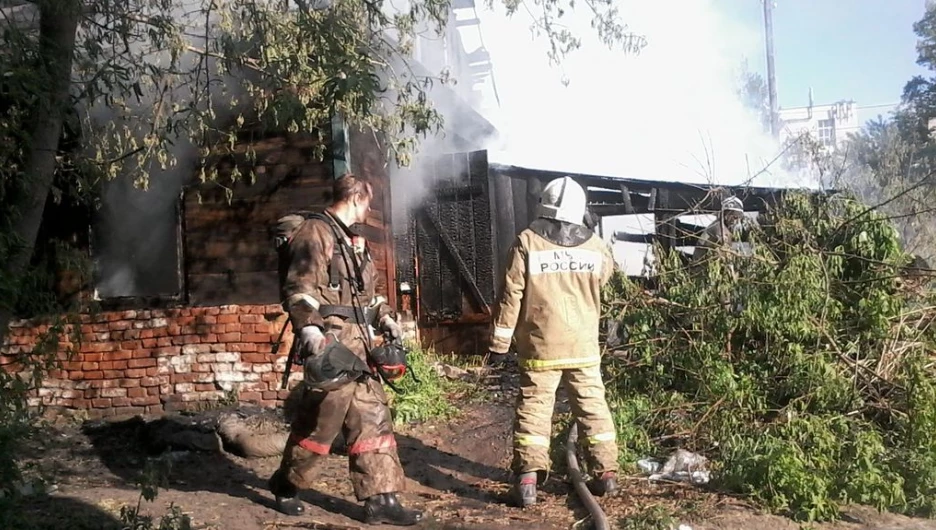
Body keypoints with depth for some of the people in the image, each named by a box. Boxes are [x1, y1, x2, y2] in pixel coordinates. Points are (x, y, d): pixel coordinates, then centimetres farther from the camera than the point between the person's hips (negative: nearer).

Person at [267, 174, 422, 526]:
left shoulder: (352, 240, 20)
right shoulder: (315, 233, -9)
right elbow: (298, 289, -18)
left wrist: (384, 317, 17)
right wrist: (310, 330, -30)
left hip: (356, 344, 9)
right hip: (329, 345, -9)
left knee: (371, 420, 6)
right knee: (318, 422, 0)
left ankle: (380, 500, 11)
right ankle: (285, 487, 22)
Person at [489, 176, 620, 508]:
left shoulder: (527, 243, -9)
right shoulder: (596, 246, 0)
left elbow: (510, 295, -8)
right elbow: (606, 277, 21)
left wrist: (499, 342, -2)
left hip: (541, 346, -2)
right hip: (584, 346, 3)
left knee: (533, 408, 3)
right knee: (593, 406, 13)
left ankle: (527, 479, -1)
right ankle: (606, 473, 18)